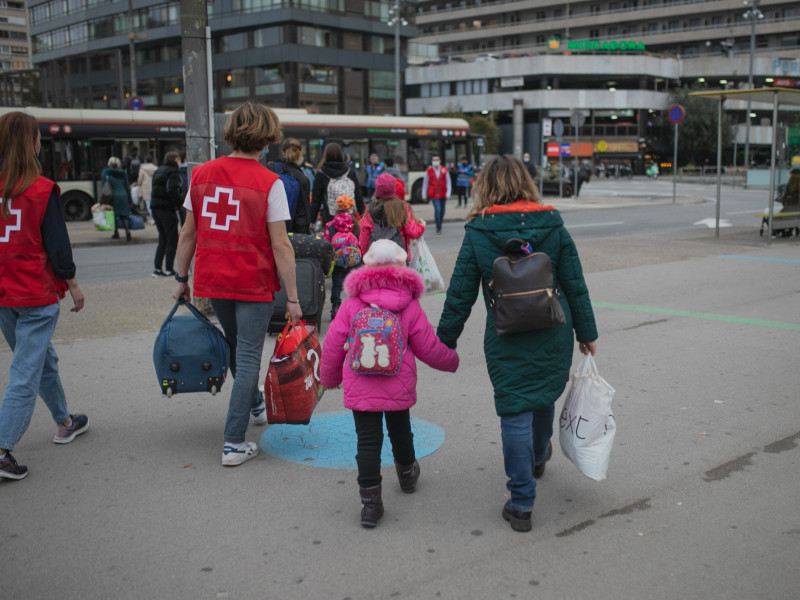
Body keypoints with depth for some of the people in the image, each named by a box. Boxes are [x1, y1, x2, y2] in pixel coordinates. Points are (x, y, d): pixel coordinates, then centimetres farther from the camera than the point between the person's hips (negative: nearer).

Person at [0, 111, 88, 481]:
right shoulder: (42, 190, -14)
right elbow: (57, 243, -12)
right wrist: (72, 283, 1)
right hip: (36, 294, -6)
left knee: (42, 358, 22)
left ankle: (64, 423, 38)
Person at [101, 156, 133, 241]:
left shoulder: (105, 173, 0)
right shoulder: (123, 173, 8)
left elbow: (103, 186, -4)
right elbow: (127, 187, 9)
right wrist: (130, 200, 13)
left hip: (113, 196, -3)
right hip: (123, 196, 3)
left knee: (114, 215, 9)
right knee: (123, 215, 6)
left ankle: (116, 233, 13)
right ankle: (127, 230, -17)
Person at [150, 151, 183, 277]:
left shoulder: (158, 171, 18)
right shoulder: (173, 171, -9)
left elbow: (156, 189, 16)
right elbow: (172, 191, -23)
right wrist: (182, 199, -10)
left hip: (155, 207, 8)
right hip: (167, 208, -8)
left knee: (163, 239, 15)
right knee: (172, 240, 0)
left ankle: (157, 268, 12)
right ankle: (169, 269, -1)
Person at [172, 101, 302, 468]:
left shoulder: (201, 174, 0)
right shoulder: (269, 183, -12)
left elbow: (188, 234, 4)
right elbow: (280, 246, -14)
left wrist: (181, 278, 15)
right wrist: (292, 298, -9)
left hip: (212, 281, 5)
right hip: (253, 283, -5)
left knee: (237, 348, 24)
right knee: (248, 357, 3)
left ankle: (255, 406, 47)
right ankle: (234, 444, 4)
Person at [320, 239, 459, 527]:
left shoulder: (351, 304, -3)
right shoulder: (410, 306, -3)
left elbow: (333, 345, 1)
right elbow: (428, 347, 2)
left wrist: (329, 378, 16)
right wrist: (452, 361, 21)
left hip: (360, 388, -1)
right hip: (399, 386, 1)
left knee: (368, 440, 2)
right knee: (400, 430, 23)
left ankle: (370, 499, -1)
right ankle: (407, 474, 47)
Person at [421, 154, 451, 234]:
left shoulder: (444, 170, 0)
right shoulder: (428, 171, -3)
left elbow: (448, 183, 2)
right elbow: (425, 183, 4)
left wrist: (448, 194, -6)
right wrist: (424, 195, 6)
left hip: (442, 194, 3)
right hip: (433, 194, -3)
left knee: (442, 211, 12)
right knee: (437, 209, -17)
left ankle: (439, 224, 36)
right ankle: (438, 228, -9)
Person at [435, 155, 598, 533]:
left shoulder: (478, 233, -8)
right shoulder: (553, 226, -1)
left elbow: (460, 294, -6)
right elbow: (575, 285, 3)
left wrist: (446, 339, 4)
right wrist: (587, 332, 12)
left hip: (507, 340, -3)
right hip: (554, 334, 4)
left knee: (515, 413, 4)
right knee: (544, 397, 25)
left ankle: (521, 504, 7)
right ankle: (538, 456, 53)